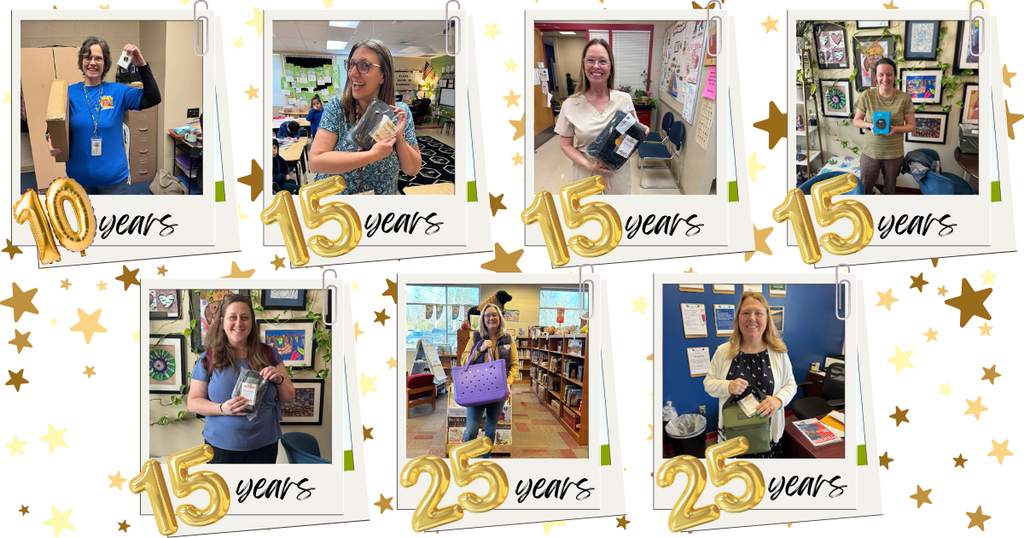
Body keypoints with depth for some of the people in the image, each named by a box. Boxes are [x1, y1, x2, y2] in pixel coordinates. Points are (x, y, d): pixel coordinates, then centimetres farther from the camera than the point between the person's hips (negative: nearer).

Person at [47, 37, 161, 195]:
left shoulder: (118, 91, -3)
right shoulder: (69, 93, -1)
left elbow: (153, 99, -12)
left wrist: (142, 65, -20)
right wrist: (51, 142, -21)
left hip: (114, 176, -1)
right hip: (79, 176, 1)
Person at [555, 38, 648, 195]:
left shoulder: (624, 99, -3)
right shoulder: (570, 105, -6)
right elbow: (566, 145, -1)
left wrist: (641, 131, -13)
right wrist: (588, 165, -16)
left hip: (618, 174, 1)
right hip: (586, 174, -1)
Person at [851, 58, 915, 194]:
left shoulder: (904, 98, -8)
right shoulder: (867, 96, -8)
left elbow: (911, 126, -2)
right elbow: (856, 120, 2)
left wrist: (895, 129, -22)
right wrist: (869, 125, -19)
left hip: (894, 153, 0)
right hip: (870, 152, 0)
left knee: (890, 188, 17)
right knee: (864, 188, 10)